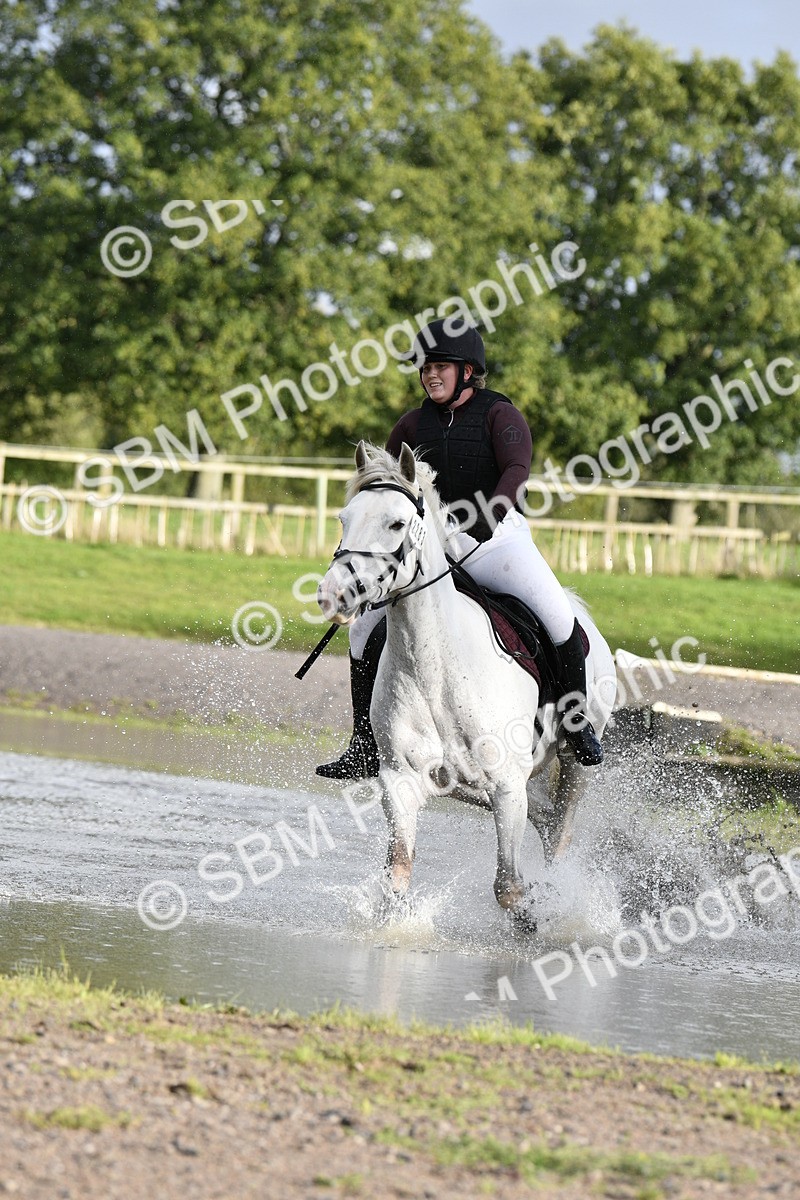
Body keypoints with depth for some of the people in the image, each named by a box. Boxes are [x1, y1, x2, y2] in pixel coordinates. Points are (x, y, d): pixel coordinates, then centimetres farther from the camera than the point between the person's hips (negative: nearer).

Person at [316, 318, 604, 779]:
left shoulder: (500, 414, -3)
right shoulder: (414, 426, 11)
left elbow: (517, 470, -19)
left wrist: (489, 513, -38)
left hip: (499, 538, -4)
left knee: (556, 614, -25)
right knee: (367, 629, -7)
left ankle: (578, 721, -3)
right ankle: (365, 750, 1)